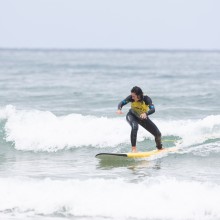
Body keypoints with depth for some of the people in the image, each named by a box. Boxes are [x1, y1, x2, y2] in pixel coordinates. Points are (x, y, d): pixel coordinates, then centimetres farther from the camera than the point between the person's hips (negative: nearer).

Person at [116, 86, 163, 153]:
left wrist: (146, 114, -64)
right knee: (135, 127, -37)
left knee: (158, 134, 5)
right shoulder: (131, 98, -28)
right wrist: (119, 109, -54)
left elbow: (153, 109, -44)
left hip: (143, 118, 2)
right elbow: (122, 103, -31)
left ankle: (160, 148, 37)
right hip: (132, 116, -2)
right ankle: (133, 148, -34)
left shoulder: (146, 99, -32)